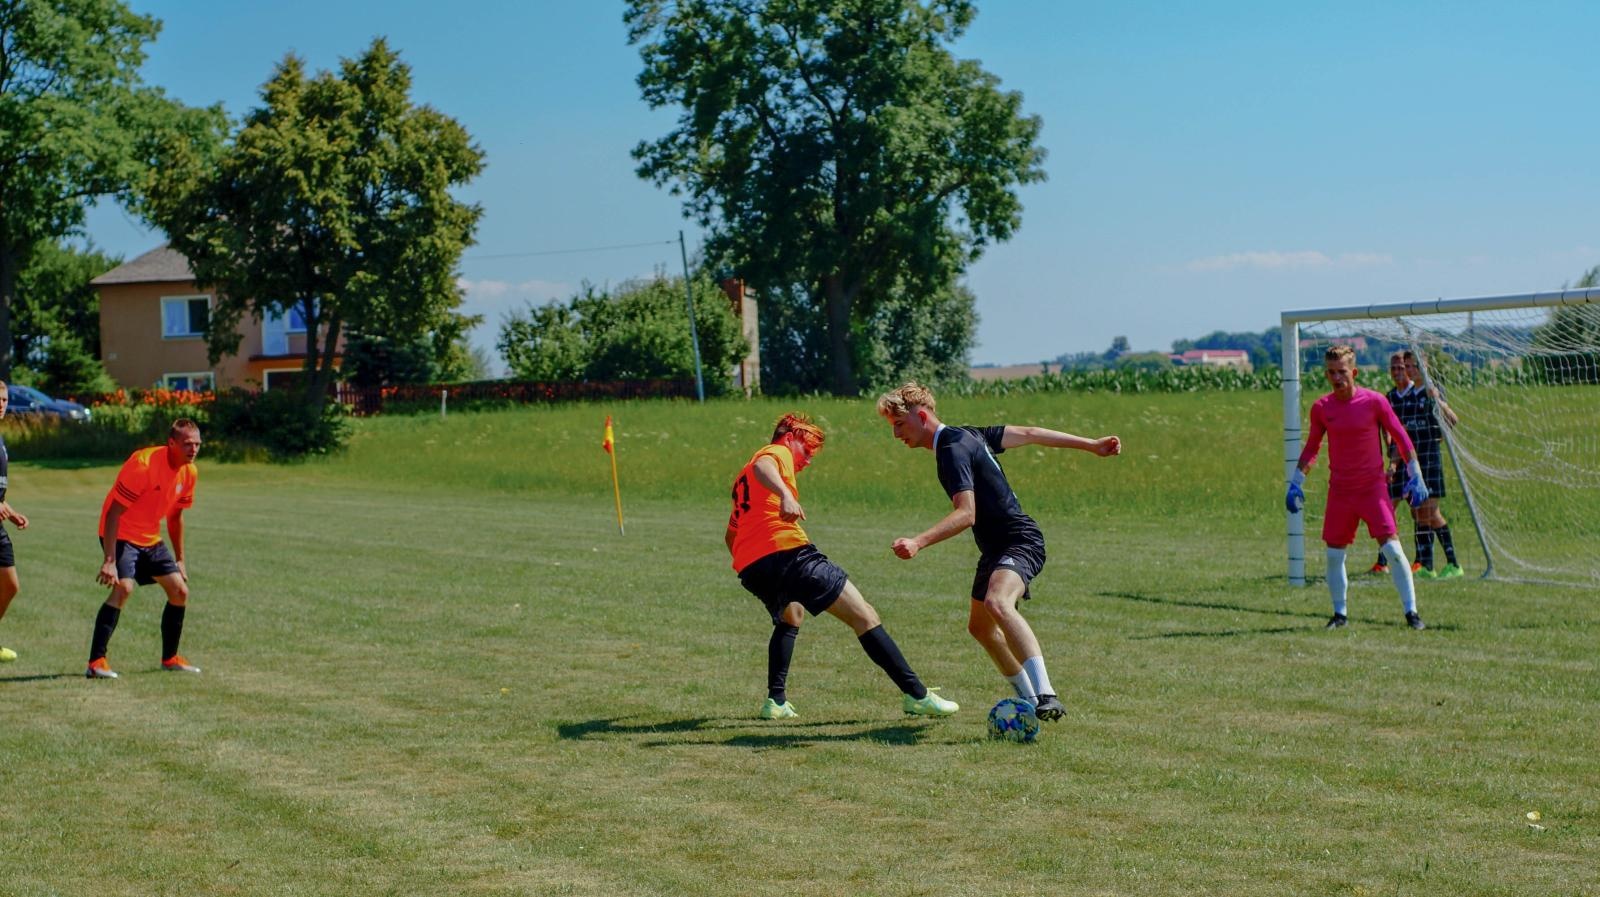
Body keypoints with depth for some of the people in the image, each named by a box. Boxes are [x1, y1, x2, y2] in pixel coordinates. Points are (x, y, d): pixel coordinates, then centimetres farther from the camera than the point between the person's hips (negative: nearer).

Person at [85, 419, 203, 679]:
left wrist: (179, 559, 17)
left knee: (180, 591, 6)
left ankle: (170, 658, 24)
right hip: (121, 534, -8)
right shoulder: (144, 464, -26)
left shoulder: (190, 472, -1)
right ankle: (96, 662, -25)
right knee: (124, 587, -27)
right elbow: (113, 513, -26)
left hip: (150, 538, 8)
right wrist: (110, 560, -31)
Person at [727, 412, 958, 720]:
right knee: (864, 616, -5)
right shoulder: (778, 453, 8)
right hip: (786, 552, -8)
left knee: (789, 617, 36)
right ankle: (917, 695, -11)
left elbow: (731, 535, 32)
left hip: (748, 568, 8)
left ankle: (776, 701, 25)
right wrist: (786, 494, -36)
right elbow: (760, 466, -18)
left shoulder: (742, 479, 32)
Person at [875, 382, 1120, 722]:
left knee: (997, 603, -36)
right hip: (995, 548, 11)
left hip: (1020, 542, -11)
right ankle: (1030, 699, 31)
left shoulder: (952, 450, -18)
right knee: (980, 626, 19)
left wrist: (918, 542, -38)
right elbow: (1028, 434, 17)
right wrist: (1091, 445, 22)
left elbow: (966, 514, -28)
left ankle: (1047, 696, -44)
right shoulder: (966, 435, 12)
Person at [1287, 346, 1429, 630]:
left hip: (1373, 487, -3)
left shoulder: (1374, 402, -7)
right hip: (1339, 491, 3)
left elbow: (1401, 437, 1)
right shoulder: (1321, 408, 1)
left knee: (1392, 548, -11)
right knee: (1334, 555, 3)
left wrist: (1415, 476, -1)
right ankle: (1339, 614, 18)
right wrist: (1296, 482, 11)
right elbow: (1312, 447, 15)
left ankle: (1411, 612, -4)